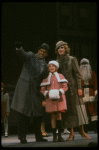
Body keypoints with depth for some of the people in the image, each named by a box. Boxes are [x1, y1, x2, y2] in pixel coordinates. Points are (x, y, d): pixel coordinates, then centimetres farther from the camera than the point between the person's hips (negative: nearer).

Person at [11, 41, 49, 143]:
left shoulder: (45, 65, 16)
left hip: (35, 90, 5)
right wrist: (19, 48, -42)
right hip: (24, 87, -5)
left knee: (38, 114, 7)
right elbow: (22, 54, -19)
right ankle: (22, 136, -1)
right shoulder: (30, 56, 2)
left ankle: (38, 137, 19)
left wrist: (43, 94, 13)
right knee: (23, 112, -7)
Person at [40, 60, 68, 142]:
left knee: (59, 115, -8)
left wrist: (60, 92, -13)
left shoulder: (60, 76, 12)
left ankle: (60, 135, -5)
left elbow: (65, 87, 5)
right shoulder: (46, 78, 13)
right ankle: (54, 136, 0)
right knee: (53, 116, -2)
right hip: (50, 99, 1)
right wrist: (47, 93, -10)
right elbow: (42, 89, 10)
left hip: (59, 98, -1)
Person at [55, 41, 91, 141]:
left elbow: (78, 74, -2)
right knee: (67, 110, 1)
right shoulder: (57, 62, 12)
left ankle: (82, 131, 5)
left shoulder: (72, 59, 2)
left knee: (78, 107, -4)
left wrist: (79, 88, -10)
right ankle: (71, 133, 5)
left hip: (73, 87, -3)